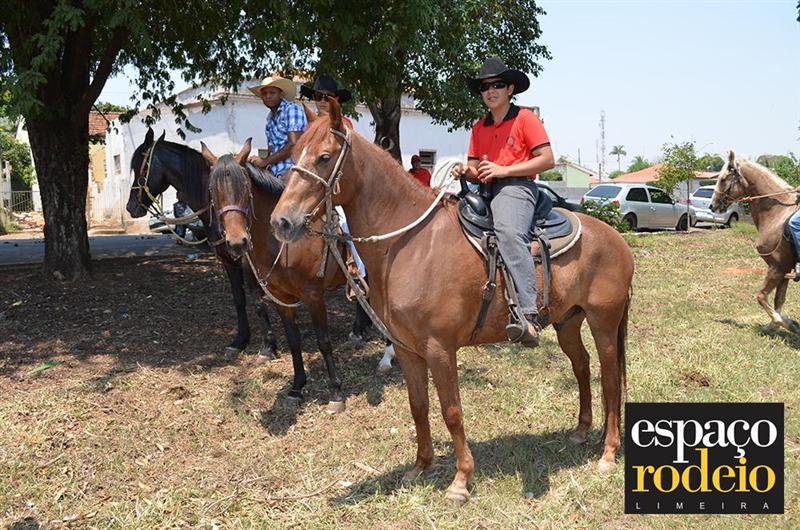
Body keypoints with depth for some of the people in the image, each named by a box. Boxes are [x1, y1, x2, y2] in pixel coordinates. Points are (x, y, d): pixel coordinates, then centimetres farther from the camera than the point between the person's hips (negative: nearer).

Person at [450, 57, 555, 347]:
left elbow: (547, 160, -5)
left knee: (508, 231, -37)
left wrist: (504, 170, -12)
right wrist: (466, 171, -3)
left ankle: (528, 314, -45)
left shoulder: (525, 118, 4)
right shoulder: (479, 127, 21)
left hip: (516, 186, -8)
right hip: (485, 192, 8)